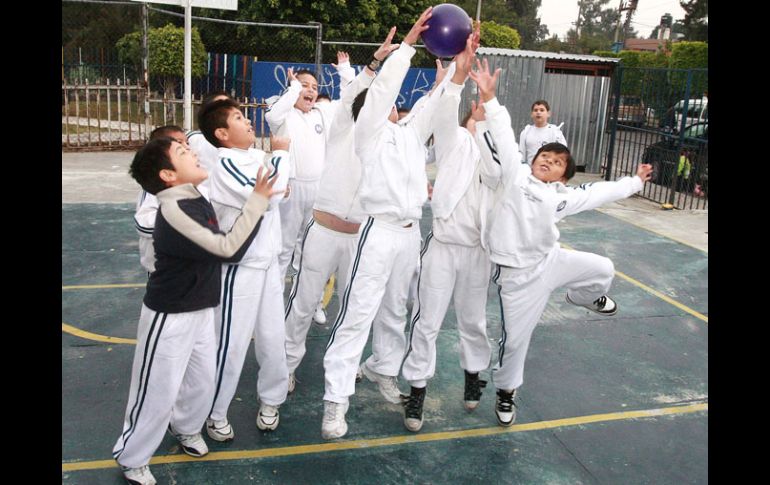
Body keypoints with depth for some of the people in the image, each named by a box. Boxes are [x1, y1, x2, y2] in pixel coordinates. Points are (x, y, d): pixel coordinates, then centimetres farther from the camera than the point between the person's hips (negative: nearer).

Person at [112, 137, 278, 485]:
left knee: (202, 381, 21)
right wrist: (258, 200, -22)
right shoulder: (173, 211, -27)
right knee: (157, 393, 6)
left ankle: (186, 428, 50)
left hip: (201, 311, 8)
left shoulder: (196, 199, 1)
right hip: (169, 318, -8)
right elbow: (229, 248, -26)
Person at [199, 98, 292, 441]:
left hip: (268, 263, 7)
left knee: (273, 338, 15)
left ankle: (270, 401, 36)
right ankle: (214, 413, 24)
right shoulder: (225, 165, -17)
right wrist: (280, 155, -13)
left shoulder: (259, 157, 6)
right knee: (232, 344, 4)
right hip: (240, 268, -7)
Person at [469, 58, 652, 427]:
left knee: (603, 269, 15)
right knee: (515, 338, 3)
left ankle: (584, 297, 51)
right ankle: (506, 391, 31)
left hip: (550, 261, 5)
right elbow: (503, 137, -19)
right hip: (519, 274, -5)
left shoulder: (563, 197, 4)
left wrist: (634, 182, 29)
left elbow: (599, 192, 19)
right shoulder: (516, 175, -10)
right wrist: (489, 99, -29)